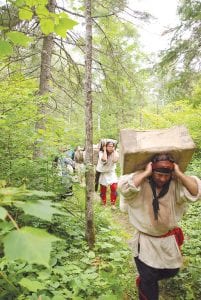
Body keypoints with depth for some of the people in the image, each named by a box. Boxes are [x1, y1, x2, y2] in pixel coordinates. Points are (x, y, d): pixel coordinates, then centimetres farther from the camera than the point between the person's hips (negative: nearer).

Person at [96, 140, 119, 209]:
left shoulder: (115, 153, -10)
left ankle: (113, 204, 0)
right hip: (102, 173, -1)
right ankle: (104, 203, 28)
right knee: (103, 190, 9)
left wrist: (114, 150, -24)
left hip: (111, 173, 1)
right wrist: (105, 150, -28)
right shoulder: (101, 152, -17)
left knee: (114, 188, -14)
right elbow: (104, 160, -38)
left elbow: (115, 160, -31)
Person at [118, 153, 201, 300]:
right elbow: (125, 187, -38)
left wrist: (179, 173, -26)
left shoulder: (176, 184, -11)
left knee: (171, 270, 24)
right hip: (146, 240, -4)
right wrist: (146, 173, -32)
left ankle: (143, 281, 51)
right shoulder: (141, 181, -19)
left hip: (169, 239, 4)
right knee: (149, 282, 9)